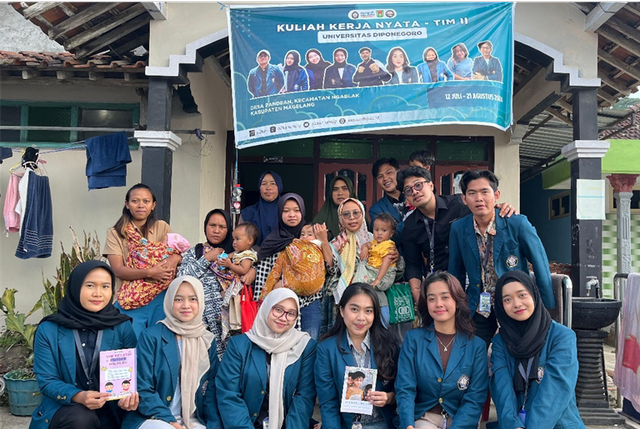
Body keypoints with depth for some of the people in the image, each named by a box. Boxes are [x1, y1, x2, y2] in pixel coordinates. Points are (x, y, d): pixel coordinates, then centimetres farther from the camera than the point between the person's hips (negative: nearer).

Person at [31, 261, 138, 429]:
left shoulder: (123, 327, -2)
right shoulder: (48, 330, -4)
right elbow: (46, 380, -5)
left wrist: (130, 396, -23)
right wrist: (78, 396, -24)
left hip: (111, 409, 1)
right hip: (65, 407, -1)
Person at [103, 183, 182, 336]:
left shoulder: (162, 227, 9)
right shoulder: (115, 233, 2)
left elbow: (181, 254, 7)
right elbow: (118, 270, -7)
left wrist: (174, 259, -16)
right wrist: (149, 273, -20)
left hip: (160, 297, 2)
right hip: (130, 300, -2)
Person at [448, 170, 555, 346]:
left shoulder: (518, 223, -14)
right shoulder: (458, 228, -5)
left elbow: (541, 265, -6)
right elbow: (456, 272, 7)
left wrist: (546, 311, -3)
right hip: (479, 309, 2)